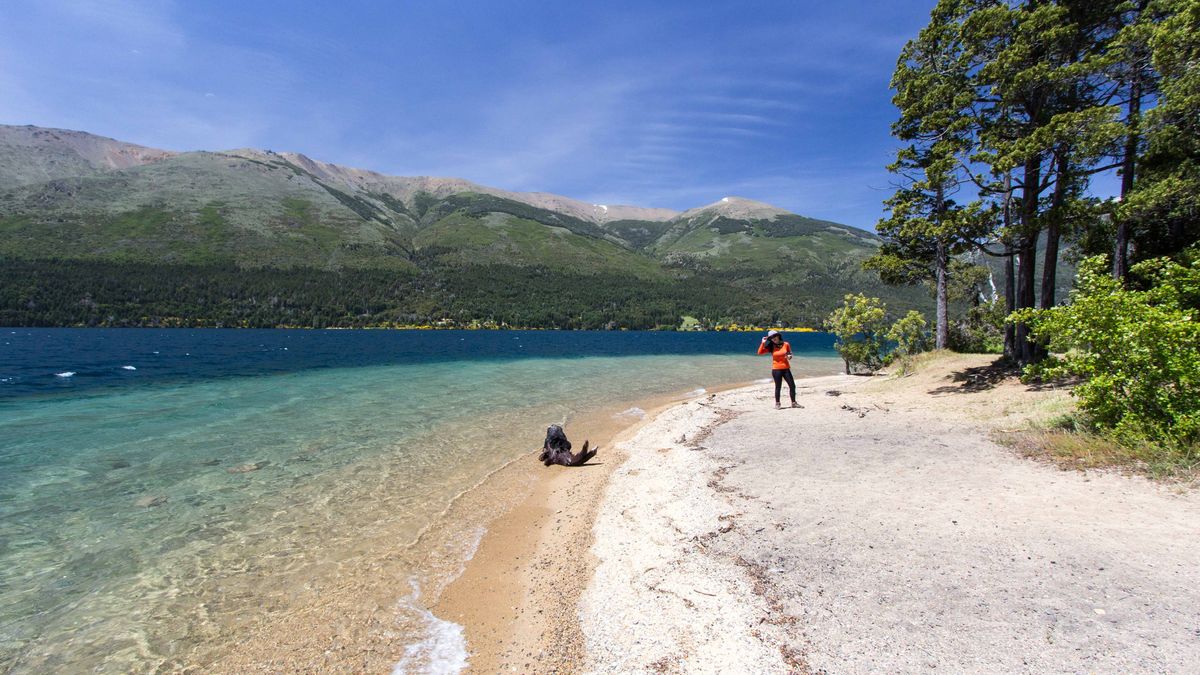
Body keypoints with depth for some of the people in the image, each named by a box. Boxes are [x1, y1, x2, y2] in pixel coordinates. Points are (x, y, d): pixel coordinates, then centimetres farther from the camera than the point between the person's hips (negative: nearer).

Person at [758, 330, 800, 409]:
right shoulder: (771, 347, -2)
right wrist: (763, 343, -16)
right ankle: (777, 404, 15)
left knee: (792, 385, 4)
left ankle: (793, 403, 17)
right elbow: (760, 352, -11)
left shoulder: (786, 344, 0)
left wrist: (789, 356, -7)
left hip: (786, 368, 2)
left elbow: (790, 354, 14)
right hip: (776, 369, -2)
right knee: (778, 387, 3)